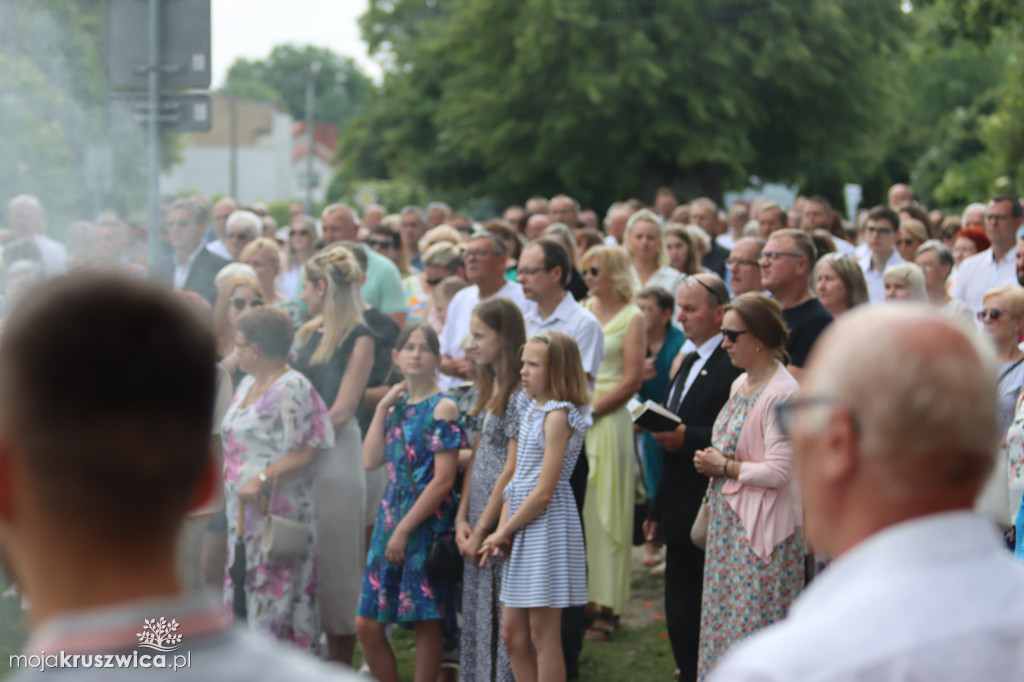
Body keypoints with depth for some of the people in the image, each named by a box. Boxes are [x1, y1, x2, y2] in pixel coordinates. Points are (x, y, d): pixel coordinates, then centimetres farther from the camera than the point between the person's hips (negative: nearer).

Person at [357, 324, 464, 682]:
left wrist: (405, 528, -14)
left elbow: (444, 479, -14)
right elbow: (371, 460, 3)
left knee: (426, 624, 0)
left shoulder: (442, 407, -8)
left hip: (427, 520, -7)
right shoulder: (396, 403, 12)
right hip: (390, 516, 7)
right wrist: (382, 408, -1)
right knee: (367, 624, 4)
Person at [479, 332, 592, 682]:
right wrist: (503, 529, 1)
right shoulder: (530, 409, 13)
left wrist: (503, 532, -9)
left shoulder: (558, 416, -13)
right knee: (512, 633, 11)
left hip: (548, 526, -9)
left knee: (543, 636, -4)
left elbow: (544, 492, -17)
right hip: (522, 530, 9)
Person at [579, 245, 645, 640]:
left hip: (607, 419, -5)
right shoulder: (581, 311, 15)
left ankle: (604, 607, 1)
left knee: (601, 510, -4)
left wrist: (590, 410, -13)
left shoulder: (631, 317, -2)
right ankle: (577, 597, 10)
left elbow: (632, 380, -9)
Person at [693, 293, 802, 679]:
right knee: (723, 617, 11)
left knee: (752, 621, -5)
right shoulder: (741, 385, 12)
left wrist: (723, 466, -12)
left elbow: (779, 472, -21)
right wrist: (711, 463, 3)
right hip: (728, 523, 9)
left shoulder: (782, 393, -17)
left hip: (762, 528, -9)